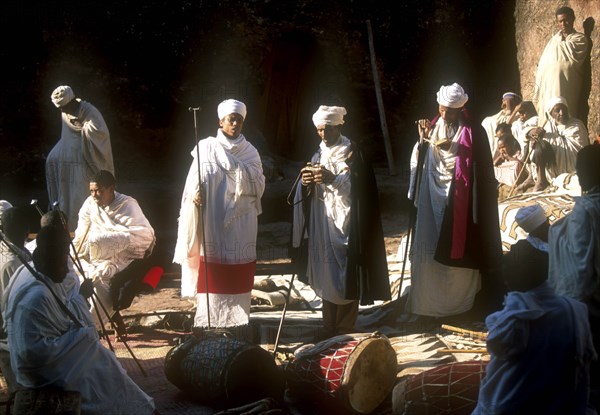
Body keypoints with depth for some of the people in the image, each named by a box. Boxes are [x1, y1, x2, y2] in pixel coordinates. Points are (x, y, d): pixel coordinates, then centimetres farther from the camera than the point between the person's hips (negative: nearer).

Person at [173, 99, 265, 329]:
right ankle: (209, 324, 1)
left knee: (238, 278, 2)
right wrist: (196, 194, -23)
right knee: (212, 278, -5)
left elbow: (259, 186, 4)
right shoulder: (207, 148, 3)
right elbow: (194, 182, -2)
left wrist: (239, 169, -10)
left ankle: (238, 322, 10)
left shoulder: (249, 151, 11)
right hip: (213, 224, -2)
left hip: (241, 225, 2)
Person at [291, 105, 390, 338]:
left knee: (346, 277, -5)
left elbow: (357, 185, -14)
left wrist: (332, 178, -28)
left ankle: (344, 332, 3)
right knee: (325, 276, 7)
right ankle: (328, 329, 16)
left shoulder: (351, 152, -3)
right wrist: (306, 182, -9)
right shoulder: (319, 155, 14)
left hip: (345, 224, -5)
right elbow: (308, 193, 13)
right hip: (322, 225, 5)